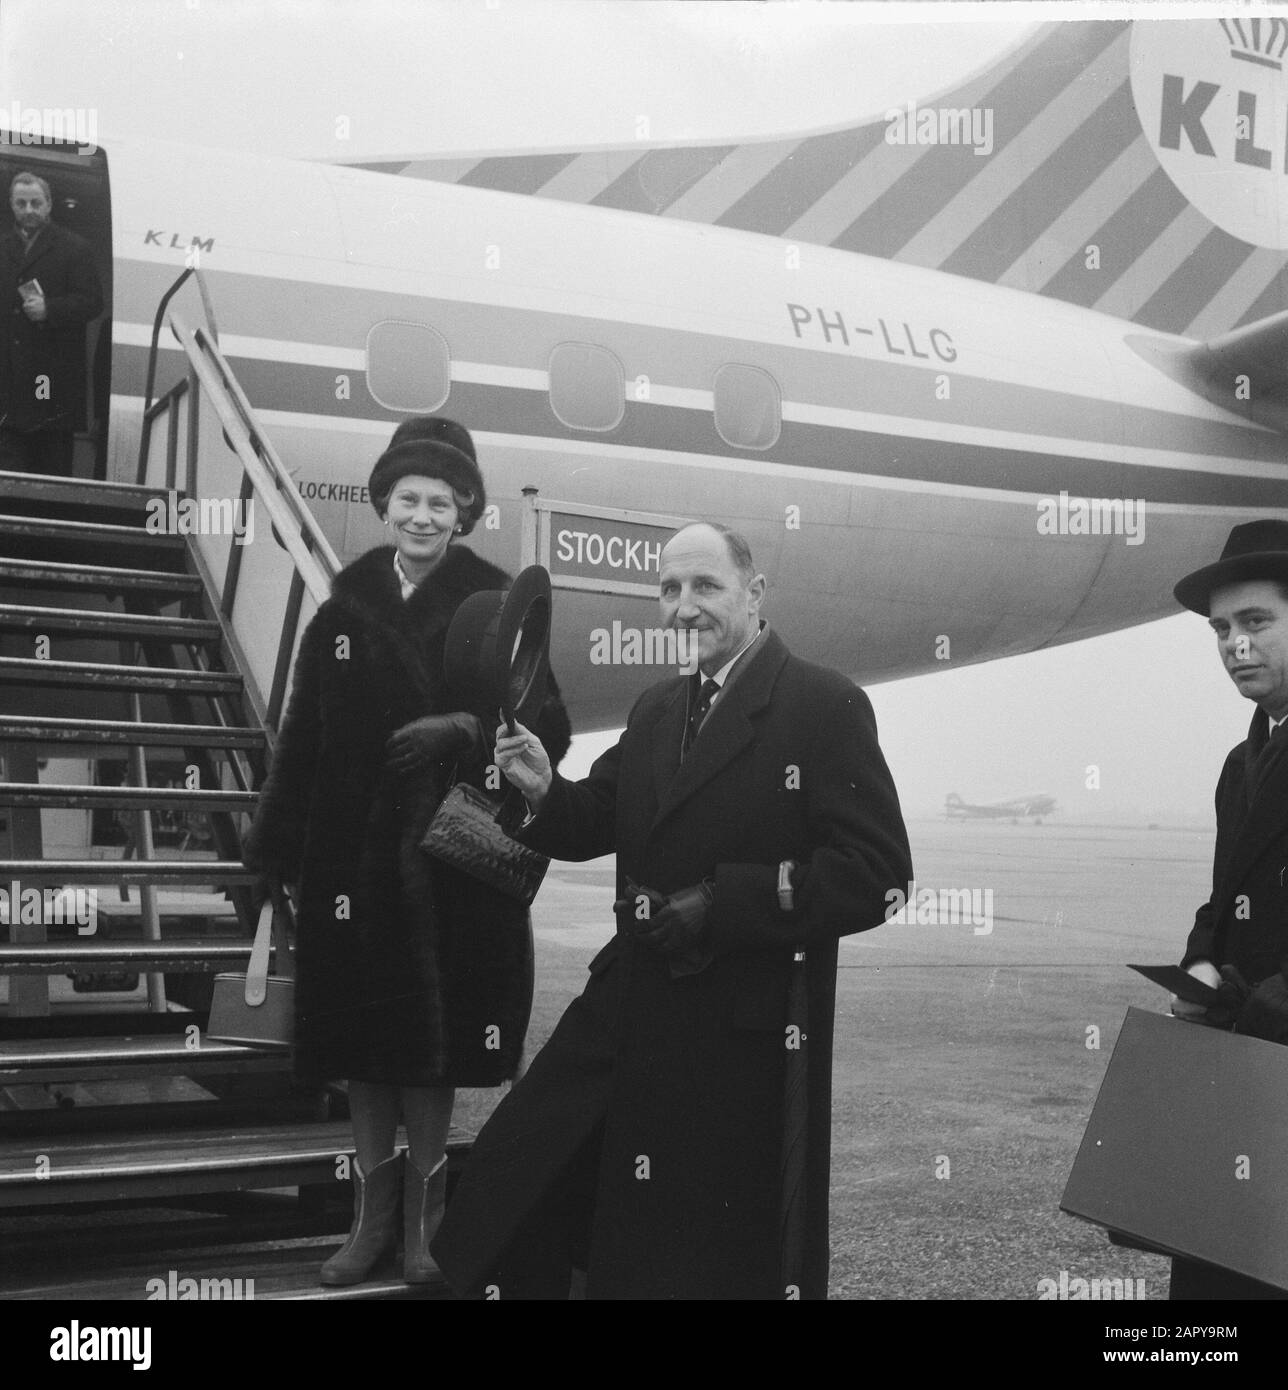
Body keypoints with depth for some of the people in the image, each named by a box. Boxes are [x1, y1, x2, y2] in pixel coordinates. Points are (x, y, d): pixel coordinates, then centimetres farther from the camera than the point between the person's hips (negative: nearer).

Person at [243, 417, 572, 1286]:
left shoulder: (495, 608, -2)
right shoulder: (345, 611, 4)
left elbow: (548, 728, -5)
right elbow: (303, 740, 6)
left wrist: (465, 730, -23)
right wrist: (274, 855, 4)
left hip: (453, 862, -2)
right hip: (355, 857, 2)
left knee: (437, 1045, 5)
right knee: (364, 1044, 9)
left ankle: (425, 1211, 22)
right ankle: (372, 1210, 23)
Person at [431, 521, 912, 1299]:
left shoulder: (827, 708, -12)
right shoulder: (656, 712, 12)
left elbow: (877, 875, -18)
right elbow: (601, 822, 18)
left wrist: (723, 903, -21)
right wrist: (544, 791, -5)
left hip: (746, 1037, -7)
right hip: (631, 1013, 7)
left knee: (719, 1258, 8)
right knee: (512, 1204, 11)